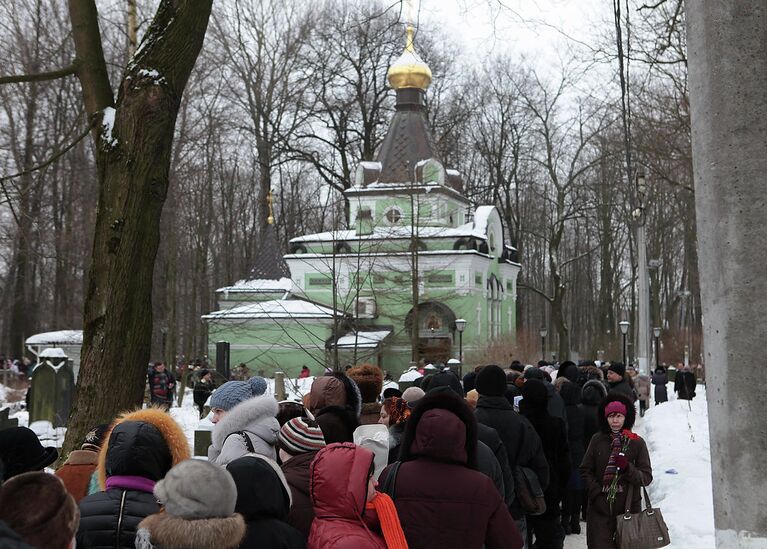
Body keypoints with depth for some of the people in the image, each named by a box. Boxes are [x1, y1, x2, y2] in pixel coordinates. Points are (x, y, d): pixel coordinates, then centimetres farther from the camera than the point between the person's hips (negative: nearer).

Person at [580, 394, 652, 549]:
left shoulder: (637, 443, 1)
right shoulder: (597, 440, 3)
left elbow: (647, 477, -2)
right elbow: (585, 470, 8)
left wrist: (627, 468, -19)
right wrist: (596, 493, -5)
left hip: (628, 508, 0)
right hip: (600, 508, 0)